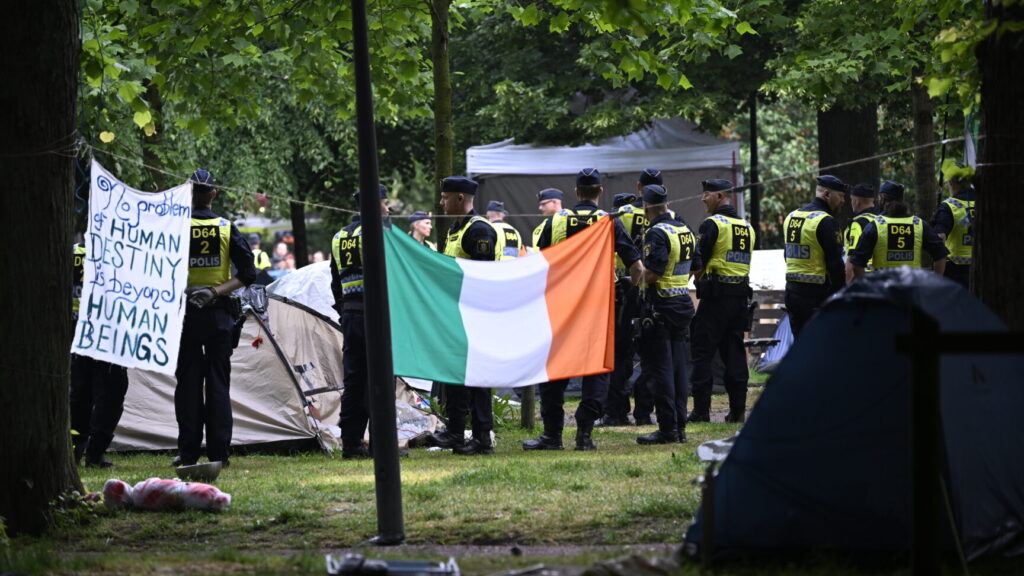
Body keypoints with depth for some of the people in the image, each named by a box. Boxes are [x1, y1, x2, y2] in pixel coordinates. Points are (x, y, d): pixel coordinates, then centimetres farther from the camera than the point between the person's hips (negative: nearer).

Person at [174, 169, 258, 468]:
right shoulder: (227, 229, 1)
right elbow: (247, 273, -3)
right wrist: (217, 291, -8)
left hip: (184, 312, -1)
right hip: (219, 314, 1)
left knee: (188, 383, 4)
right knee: (218, 382, 6)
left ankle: (188, 452, 2)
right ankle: (219, 452, 4)